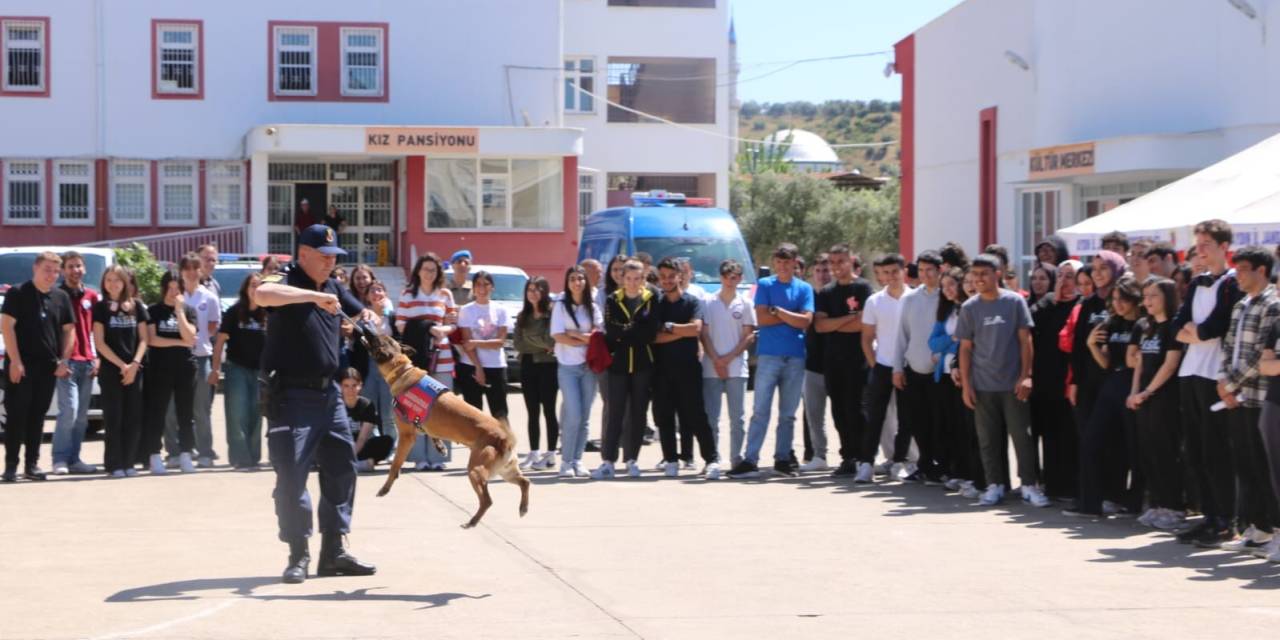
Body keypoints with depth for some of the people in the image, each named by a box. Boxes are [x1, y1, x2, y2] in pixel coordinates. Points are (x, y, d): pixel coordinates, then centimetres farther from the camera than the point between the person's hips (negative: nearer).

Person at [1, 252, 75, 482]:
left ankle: (32, 465, 12)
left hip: (48, 367, 4)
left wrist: (64, 361, 3)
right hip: (21, 365, -4)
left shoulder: (61, 297, 11)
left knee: (37, 417, 7)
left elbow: (69, 330, 14)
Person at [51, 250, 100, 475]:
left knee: (82, 415, 6)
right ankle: (60, 459, -10)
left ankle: (74, 459, 11)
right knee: (69, 410, -14)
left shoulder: (91, 297, 14)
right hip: (67, 361, -5)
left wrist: (96, 358, 8)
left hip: (87, 362, 5)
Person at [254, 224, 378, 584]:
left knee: (341, 469, 9)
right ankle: (298, 555, 1)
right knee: (292, 474, -7)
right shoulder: (286, 284, -11)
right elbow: (261, 295, -34)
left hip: (328, 393, 8)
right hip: (291, 396, -8)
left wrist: (367, 318, 2)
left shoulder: (334, 288, 13)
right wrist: (314, 296, -37)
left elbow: (361, 314, 27)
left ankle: (334, 551, 17)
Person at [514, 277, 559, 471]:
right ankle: (534, 453, 13)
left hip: (548, 364, -6)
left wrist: (529, 339, -5)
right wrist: (542, 344, -7)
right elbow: (517, 343, 5)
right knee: (532, 412, 8)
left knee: (548, 411, -1)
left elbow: (551, 340, -15)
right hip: (528, 365, 6)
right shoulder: (523, 316, 12)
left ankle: (550, 454, 4)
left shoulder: (552, 312, -8)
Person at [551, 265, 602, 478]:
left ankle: (577, 461, 10)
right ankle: (566, 461, -3)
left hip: (588, 365, 3)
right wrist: (584, 339, -8)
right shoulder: (560, 305, 1)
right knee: (573, 415, -11)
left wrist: (574, 334, -10)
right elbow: (557, 336, -8)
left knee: (584, 417, 4)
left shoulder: (593, 307, 9)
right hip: (567, 366, -3)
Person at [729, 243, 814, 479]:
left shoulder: (804, 289, 8)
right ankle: (750, 460, -8)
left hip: (795, 358, 2)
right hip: (768, 355, -2)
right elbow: (761, 318, -8)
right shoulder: (764, 285, 4)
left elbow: (805, 321, -5)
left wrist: (777, 311, -7)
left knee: (788, 414, 7)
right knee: (761, 411, -6)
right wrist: (790, 317, -6)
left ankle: (782, 458, 14)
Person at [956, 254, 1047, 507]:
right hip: (982, 386, 2)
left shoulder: (1014, 302, -1)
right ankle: (995, 485, 14)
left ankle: (1029, 485, 6)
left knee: (1022, 436, -1)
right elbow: (965, 348, 7)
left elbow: (1025, 340, 0)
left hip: (1013, 384, -2)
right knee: (988, 439, 6)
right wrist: (966, 384, 2)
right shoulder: (969, 308, 4)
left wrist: (1025, 375, -7)